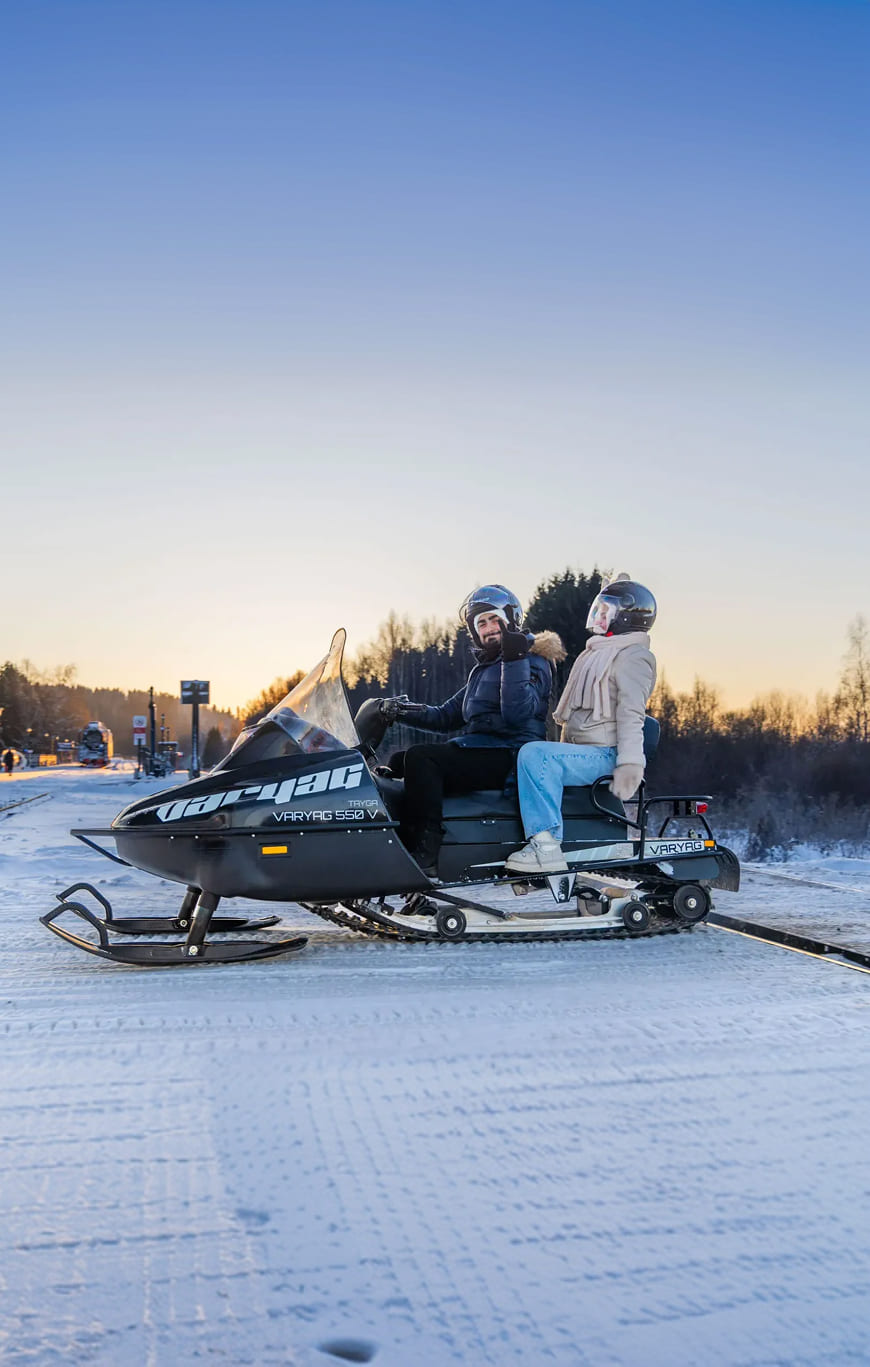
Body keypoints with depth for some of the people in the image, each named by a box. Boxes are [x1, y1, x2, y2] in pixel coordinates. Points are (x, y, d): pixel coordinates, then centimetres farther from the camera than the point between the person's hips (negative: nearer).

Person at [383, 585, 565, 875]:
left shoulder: (532, 660, -3)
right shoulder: (484, 668, 24)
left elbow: (517, 714, -20)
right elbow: (447, 716, 23)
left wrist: (514, 660, -27)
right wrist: (401, 710, 8)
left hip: (507, 757, -10)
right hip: (476, 750, 10)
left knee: (420, 758, -27)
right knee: (398, 762, 3)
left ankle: (425, 854, -33)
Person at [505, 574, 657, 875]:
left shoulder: (632, 656, -8)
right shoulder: (596, 653, 24)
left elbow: (631, 713, -19)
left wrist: (630, 763, -27)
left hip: (604, 755, -11)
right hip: (578, 750, 11)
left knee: (535, 754, -31)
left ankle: (547, 846, -36)